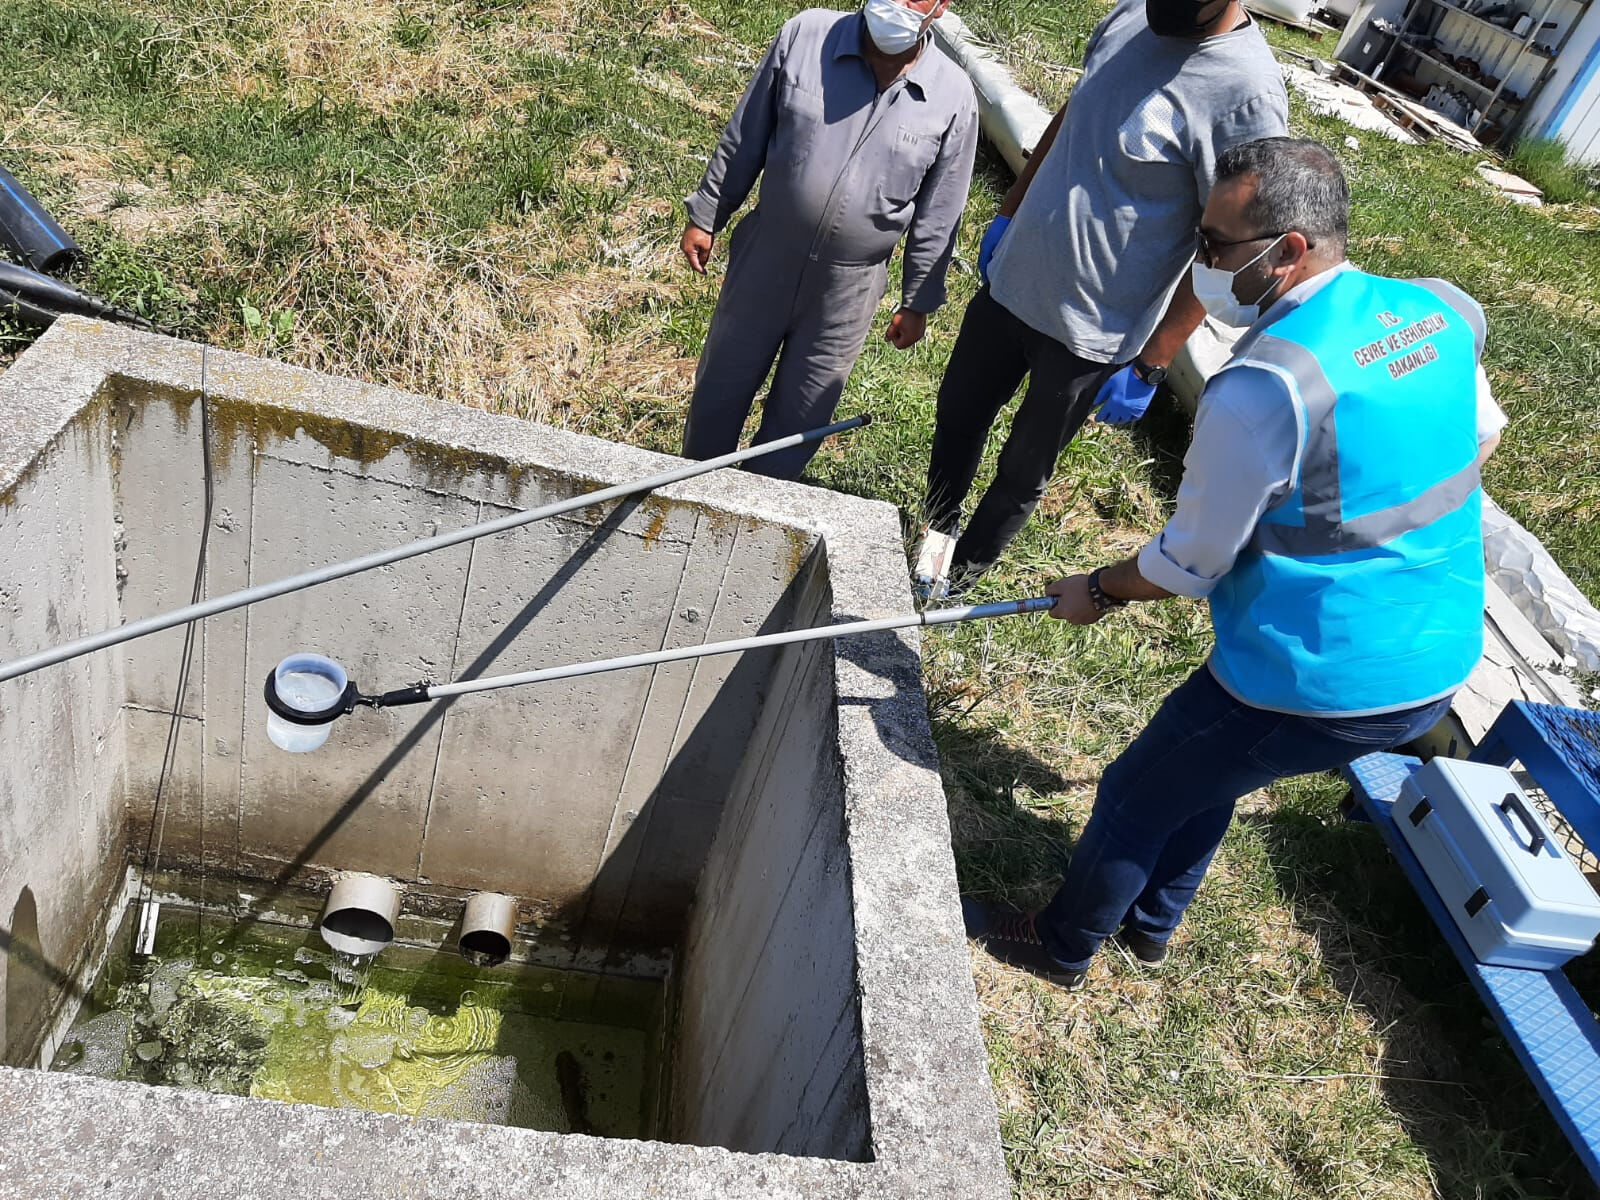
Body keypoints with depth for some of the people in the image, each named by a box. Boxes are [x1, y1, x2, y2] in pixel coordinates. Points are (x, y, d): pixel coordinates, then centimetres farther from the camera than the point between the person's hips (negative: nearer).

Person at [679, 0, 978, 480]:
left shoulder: (953, 98, -11)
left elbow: (937, 218, -1)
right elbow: (744, 138, -1)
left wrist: (917, 302, 4)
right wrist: (705, 217, 5)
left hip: (849, 287, 0)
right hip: (765, 259, 1)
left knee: (800, 412, 13)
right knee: (720, 386, 17)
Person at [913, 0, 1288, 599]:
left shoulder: (1248, 96, -23)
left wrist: (1149, 365, -16)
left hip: (1089, 332, -6)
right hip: (1010, 281, 6)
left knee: (1024, 467, 14)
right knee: (957, 413, 22)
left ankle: (965, 565, 40)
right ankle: (937, 524, 49)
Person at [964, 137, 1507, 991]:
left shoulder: (1263, 387, -26)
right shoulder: (1438, 312, -2)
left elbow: (1187, 565, -16)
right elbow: (1479, 438, 18)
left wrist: (1099, 592, 2)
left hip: (1315, 688, -8)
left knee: (1134, 798, 14)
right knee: (1204, 772, 30)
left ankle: (1062, 947, 39)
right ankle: (1152, 923, 52)